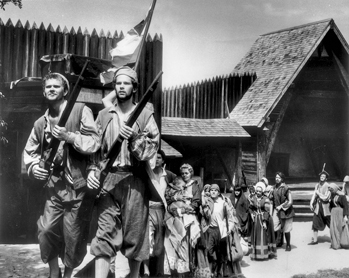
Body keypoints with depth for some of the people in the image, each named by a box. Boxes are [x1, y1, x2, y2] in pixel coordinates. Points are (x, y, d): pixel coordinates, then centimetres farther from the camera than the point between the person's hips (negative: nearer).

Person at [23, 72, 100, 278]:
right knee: (46, 231, 2)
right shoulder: (40, 123, 11)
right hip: (54, 188, 4)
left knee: (74, 237, 4)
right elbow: (30, 151, 21)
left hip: (79, 187, -4)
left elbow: (95, 142, -13)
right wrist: (34, 167, 1)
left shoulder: (81, 111, -5)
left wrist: (69, 136, -22)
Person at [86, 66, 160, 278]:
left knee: (135, 232, 5)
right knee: (105, 233, -5)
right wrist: (92, 170, -2)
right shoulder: (104, 115, 13)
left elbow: (152, 149, -2)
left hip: (134, 180, -1)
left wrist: (134, 138, -18)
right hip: (108, 178, 2)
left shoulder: (145, 116, 5)